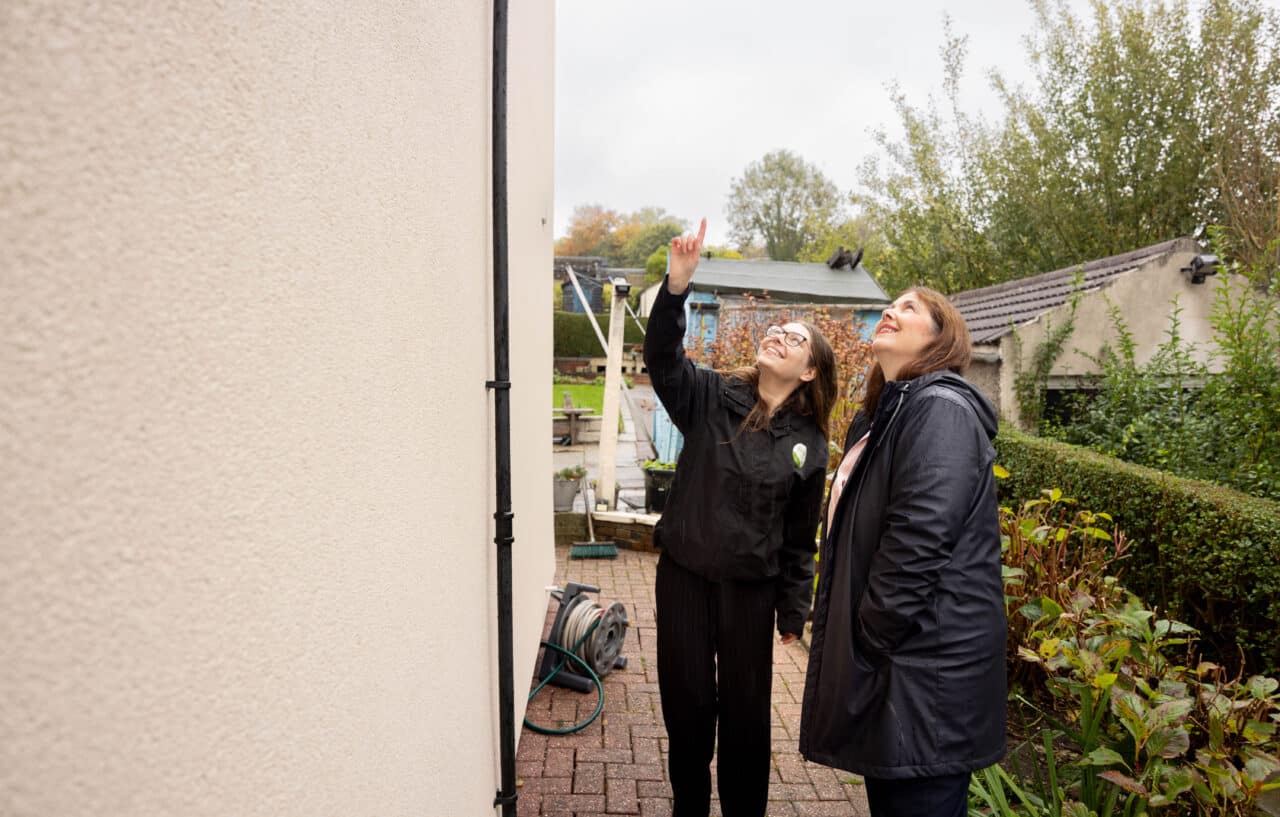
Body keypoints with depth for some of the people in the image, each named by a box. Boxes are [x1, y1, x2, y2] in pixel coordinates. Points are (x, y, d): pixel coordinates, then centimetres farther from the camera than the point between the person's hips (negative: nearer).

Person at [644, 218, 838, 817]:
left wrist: (794, 610, 7)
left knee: (746, 712, 13)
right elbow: (662, 357, -21)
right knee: (686, 704, 13)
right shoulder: (710, 398, -3)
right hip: (683, 577, 0)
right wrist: (677, 284, -35)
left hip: (751, 590, 0)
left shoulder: (809, 445, -1)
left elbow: (800, 538, 5)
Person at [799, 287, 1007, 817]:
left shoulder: (940, 409, -15)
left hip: (925, 671, -9)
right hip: (886, 663, 9)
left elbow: (918, 542, -24)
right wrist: (851, 644, 16)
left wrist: (866, 641, -15)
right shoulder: (880, 418, 16)